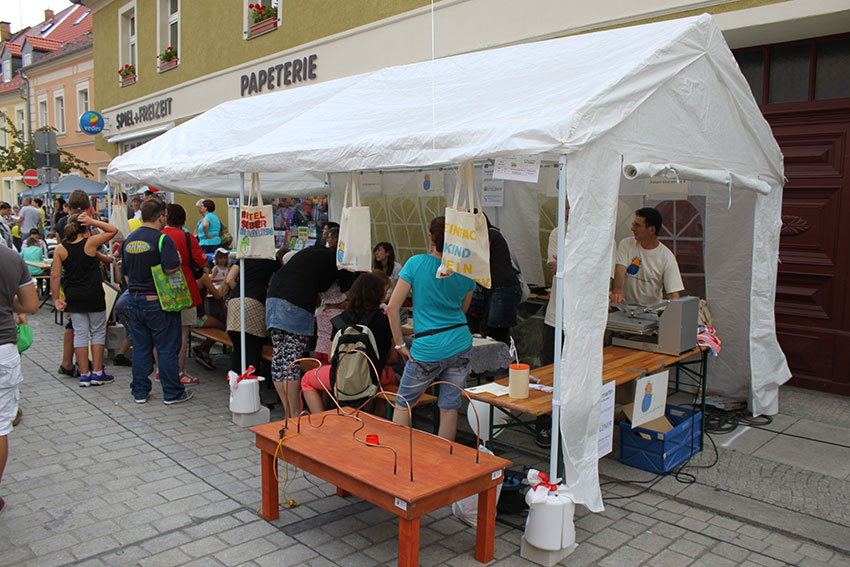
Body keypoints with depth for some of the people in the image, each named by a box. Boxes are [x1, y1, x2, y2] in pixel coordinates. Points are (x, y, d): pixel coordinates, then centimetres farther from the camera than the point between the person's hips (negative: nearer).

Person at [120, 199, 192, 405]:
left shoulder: (128, 240, 9)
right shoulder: (162, 239, -14)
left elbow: (125, 273, 16)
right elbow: (171, 268, -24)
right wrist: (178, 259, -4)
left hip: (134, 300, 7)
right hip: (158, 302, -7)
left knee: (140, 347, 14)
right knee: (167, 349, 2)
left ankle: (140, 391, 20)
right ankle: (172, 393, 10)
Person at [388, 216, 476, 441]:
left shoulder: (416, 263, -7)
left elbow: (392, 307, -8)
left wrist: (400, 344, -2)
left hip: (428, 349, -3)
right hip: (461, 344, 3)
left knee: (403, 402, 16)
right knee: (449, 405, 13)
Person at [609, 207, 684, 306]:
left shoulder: (667, 256, -4)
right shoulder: (626, 244, 1)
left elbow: (673, 293, -7)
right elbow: (620, 269, -14)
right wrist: (616, 291, -34)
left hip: (654, 308, 1)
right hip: (626, 306, 0)